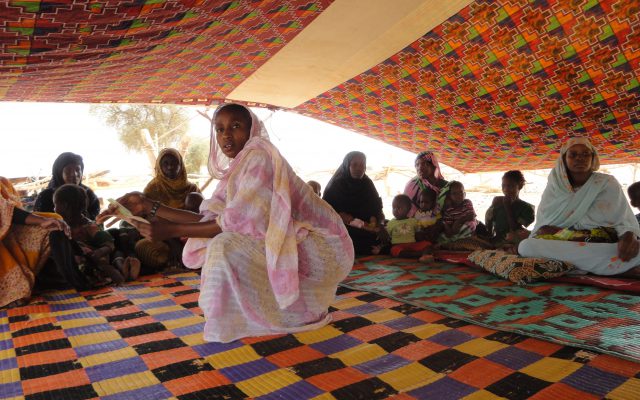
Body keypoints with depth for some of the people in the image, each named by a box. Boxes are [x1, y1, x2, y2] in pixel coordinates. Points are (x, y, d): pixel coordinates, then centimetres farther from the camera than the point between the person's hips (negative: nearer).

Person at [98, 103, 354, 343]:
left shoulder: (259, 157, -18)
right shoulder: (238, 167, 9)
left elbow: (238, 222, -23)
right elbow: (211, 218, 2)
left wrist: (171, 230, -20)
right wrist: (149, 207, -1)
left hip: (320, 246, -9)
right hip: (289, 241, 9)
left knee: (227, 246, -24)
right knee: (216, 241, 9)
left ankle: (283, 316, -4)